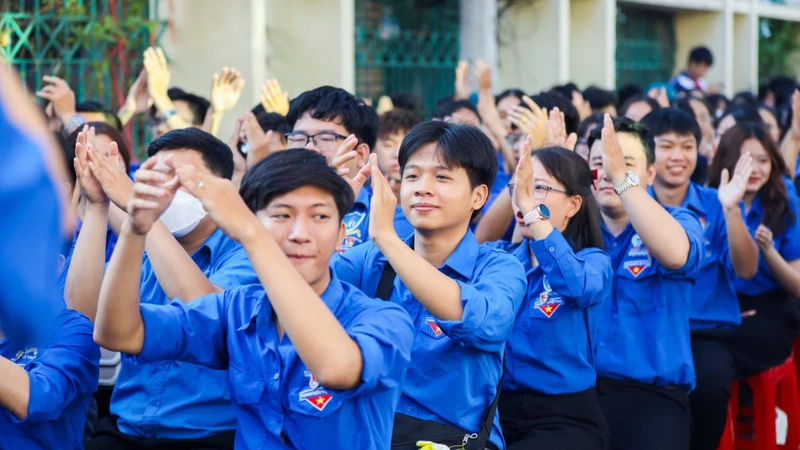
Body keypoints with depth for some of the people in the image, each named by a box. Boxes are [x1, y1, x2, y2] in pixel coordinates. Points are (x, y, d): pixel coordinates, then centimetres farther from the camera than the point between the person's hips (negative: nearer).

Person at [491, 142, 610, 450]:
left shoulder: (592, 261, -3)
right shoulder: (501, 255, 10)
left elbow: (577, 284, -27)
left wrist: (530, 207, -33)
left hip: (564, 419, -3)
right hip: (498, 409, 3)